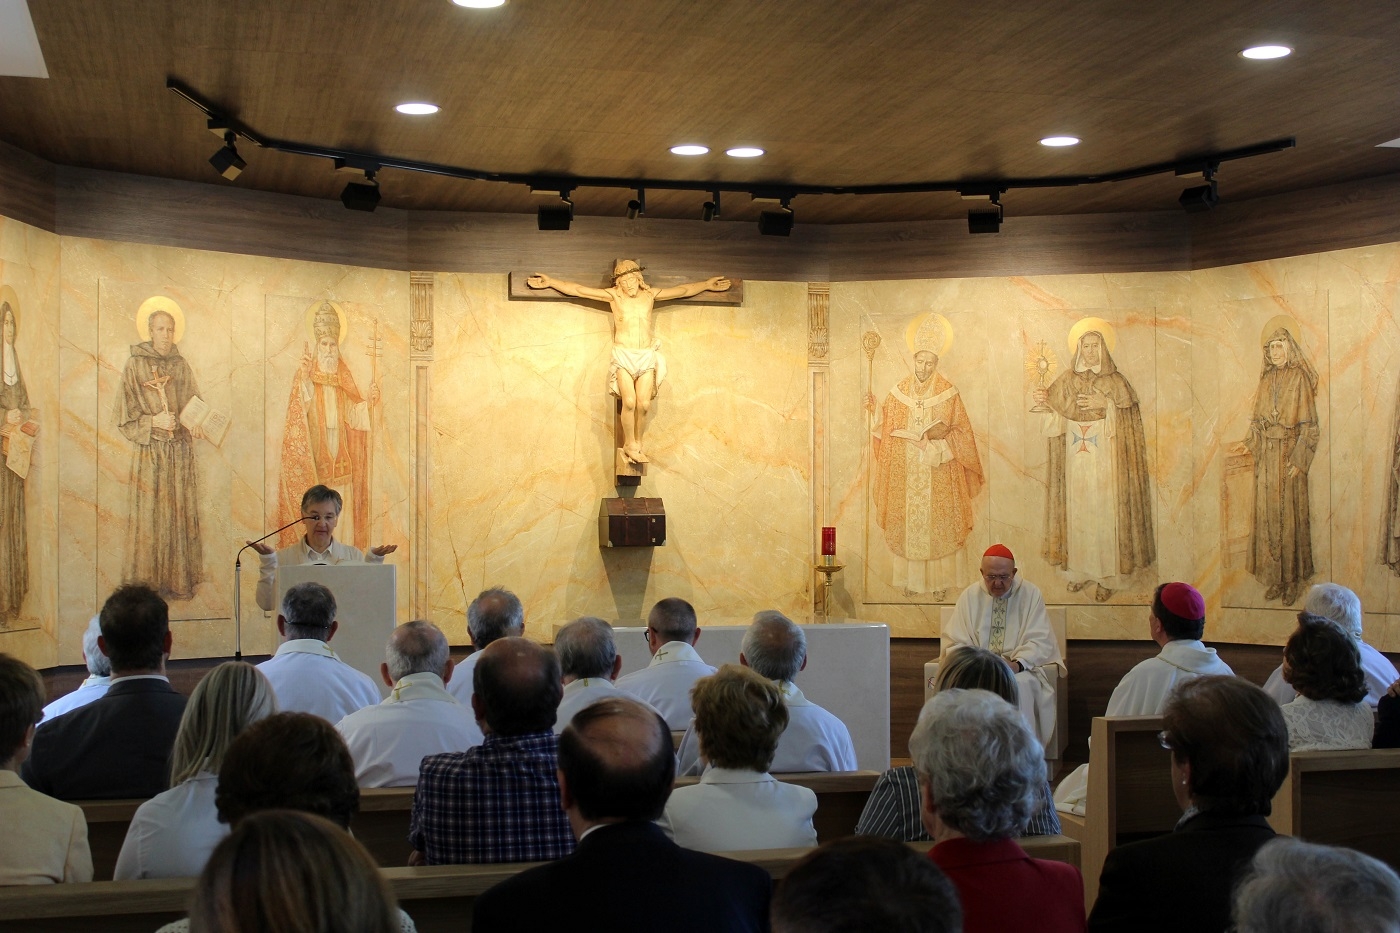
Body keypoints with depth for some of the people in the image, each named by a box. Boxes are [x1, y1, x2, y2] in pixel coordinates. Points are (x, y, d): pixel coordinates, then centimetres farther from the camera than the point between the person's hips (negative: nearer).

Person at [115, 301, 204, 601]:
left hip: (181, 454, 4)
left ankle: (180, 580, 13)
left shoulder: (182, 366, 8)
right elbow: (125, 418, -5)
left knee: (181, 515, 5)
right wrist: (154, 422, -19)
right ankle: (150, 584, 5)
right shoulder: (134, 367, -4)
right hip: (149, 454, -4)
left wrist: (195, 426, -8)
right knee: (150, 518, -3)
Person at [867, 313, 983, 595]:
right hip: (906, 473, 2)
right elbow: (886, 427, 6)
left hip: (938, 475, -2)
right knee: (908, 522, 4)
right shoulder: (900, 391, 3)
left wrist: (943, 435, -18)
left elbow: (962, 432, -2)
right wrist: (874, 410, -10)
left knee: (937, 524, 2)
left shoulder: (948, 393, -4)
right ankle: (910, 579, 15)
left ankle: (939, 579, 13)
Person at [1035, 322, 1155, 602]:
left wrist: (1106, 405, -19)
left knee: (1104, 514, -3)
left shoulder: (1116, 382, 0)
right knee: (1076, 511, 5)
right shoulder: (1066, 381, 8)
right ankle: (1079, 569, 15)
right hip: (1075, 461, 3)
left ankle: (1107, 575, 3)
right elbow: (1057, 421, 6)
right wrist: (1045, 404, -12)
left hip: (1105, 461, -3)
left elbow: (1128, 420, -6)